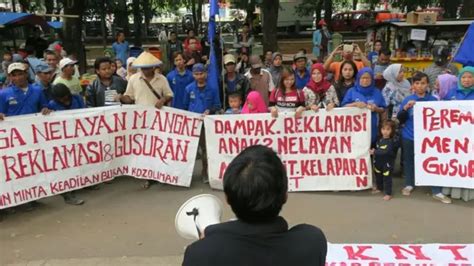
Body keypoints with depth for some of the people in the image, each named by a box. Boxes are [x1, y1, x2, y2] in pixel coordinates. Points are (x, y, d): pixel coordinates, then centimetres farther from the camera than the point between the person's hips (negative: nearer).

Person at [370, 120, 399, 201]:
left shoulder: (393, 141, -20)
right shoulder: (379, 139, 1)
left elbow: (386, 152, -28)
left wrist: (375, 152, -25)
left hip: (387, 163, -7)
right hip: (378, 162, 7)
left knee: (387, 178, 0)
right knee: (378, 176, 22)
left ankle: (388, 193, 11)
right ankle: (379, 188, 43)